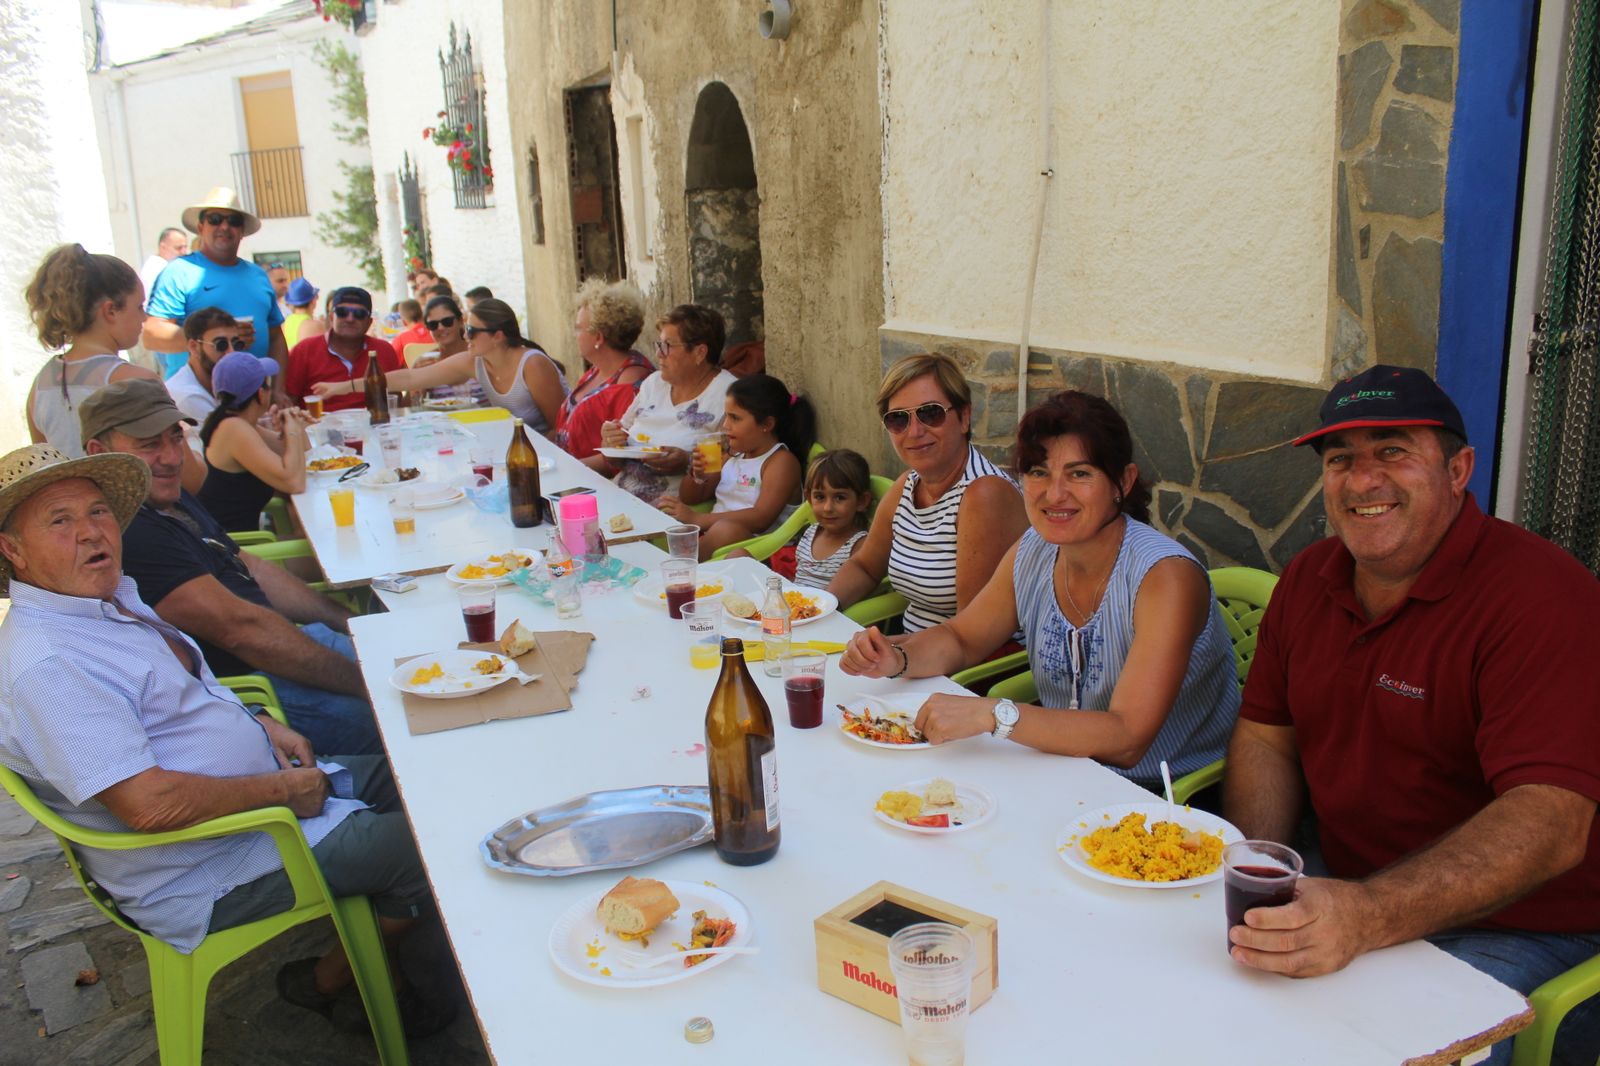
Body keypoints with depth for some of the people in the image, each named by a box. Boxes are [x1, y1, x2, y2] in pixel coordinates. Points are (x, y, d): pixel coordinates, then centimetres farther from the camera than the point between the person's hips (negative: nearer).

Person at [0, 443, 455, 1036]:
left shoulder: (112, 598, 6)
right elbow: (149, 803, -32)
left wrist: (257, 725, 4)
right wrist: (282, 789, -21)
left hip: (263, 790, 10)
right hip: (210, 879, -10)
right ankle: (329, 983, 11)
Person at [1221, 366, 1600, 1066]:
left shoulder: (1544, 595, -19)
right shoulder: (1308, 578, 4)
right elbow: (1267, 736, 10)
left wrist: (1366, 917, -41)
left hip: (1513, 930, -6)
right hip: (1345, 891, 7)